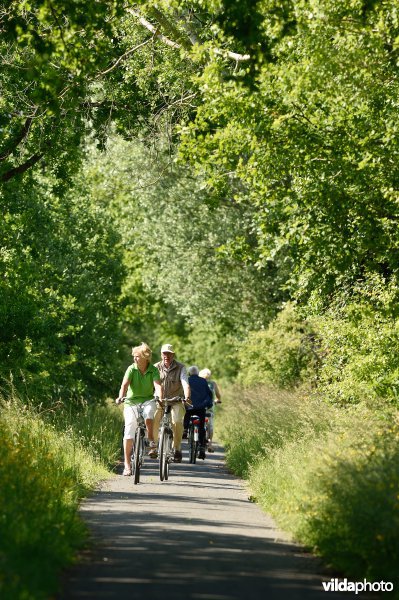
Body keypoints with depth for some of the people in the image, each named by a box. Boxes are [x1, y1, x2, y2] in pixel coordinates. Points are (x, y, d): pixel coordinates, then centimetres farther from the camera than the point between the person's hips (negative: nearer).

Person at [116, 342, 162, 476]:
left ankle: (152, 443, -13)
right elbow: (125, 384, -22)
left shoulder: (153, 370, -9)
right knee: (129, 431, -9)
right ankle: (127, 465, -4)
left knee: (148, 416, -34)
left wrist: (160, 398, -42)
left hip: (148, 400, 0)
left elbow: (158, 385, -23)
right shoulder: (131, 369, -9)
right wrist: (120, 397, -40)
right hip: (131, 401, 0)